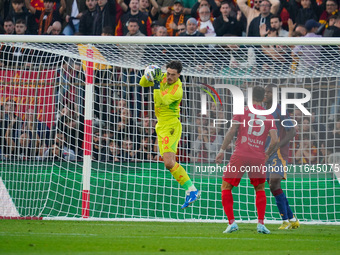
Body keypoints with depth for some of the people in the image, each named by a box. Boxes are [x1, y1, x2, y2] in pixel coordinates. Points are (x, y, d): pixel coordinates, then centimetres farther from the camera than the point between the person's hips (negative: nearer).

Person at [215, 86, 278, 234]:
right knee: (260, 189, 21)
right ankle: (261, 224, 9)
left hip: (240, 155, -3)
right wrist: (266, 155, 18)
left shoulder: (242, 111, 3)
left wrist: (222, 150, 1)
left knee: (226, 187, 9)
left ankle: (232, 222, -3)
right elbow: (274, 140, 1)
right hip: (258, 158, 3)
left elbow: (232, 131, -5)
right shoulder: (268, 116, 10)